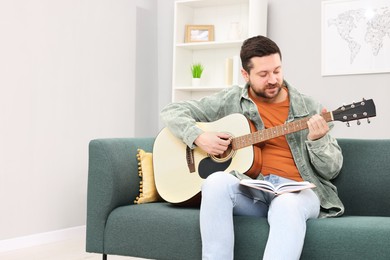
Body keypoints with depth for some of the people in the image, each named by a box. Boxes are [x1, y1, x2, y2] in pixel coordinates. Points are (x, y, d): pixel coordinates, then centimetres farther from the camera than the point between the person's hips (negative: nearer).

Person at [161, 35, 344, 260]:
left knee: (287, 206, -38)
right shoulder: (230, 101, 7)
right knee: (217, 181, -33)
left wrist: (317, 140, -15)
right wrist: (198, 137, -9)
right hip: (249, 187, 1)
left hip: (298, 191, -1)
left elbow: (332, 170, 6)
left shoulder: (310, 108, 6)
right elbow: (173, 112, 9)